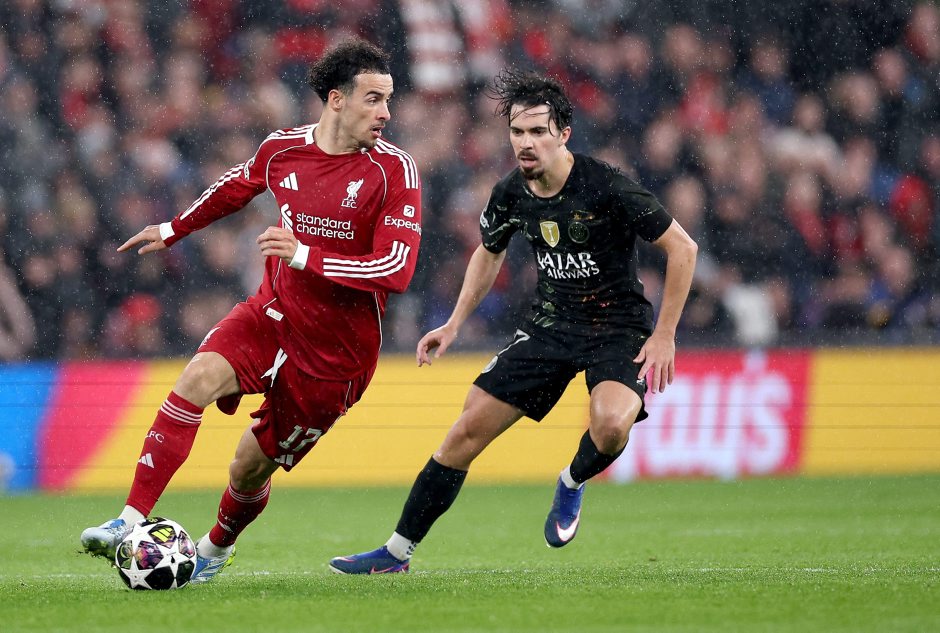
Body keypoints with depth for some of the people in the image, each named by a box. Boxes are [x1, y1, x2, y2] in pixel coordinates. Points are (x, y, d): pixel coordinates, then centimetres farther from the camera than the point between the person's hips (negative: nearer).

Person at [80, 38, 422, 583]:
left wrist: (306, 256, -29)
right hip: (272, 314, 3)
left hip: (335, 349, -3)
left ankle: (217, 548, 38)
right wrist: (174, 230, 34)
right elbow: (236, 187, 21)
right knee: (198, 378, -26)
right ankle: (131, 523, -27)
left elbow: (397, 270, -21)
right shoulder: (284, 149, -2)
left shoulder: (395, 170, -14)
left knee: (250, 468, 5)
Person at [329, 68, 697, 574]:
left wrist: (664, 335, -15)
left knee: (612, 423, -35)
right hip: (550, 323, 5)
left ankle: (572, 484, 1)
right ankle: (398, 551, 9)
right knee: (469, 428, -3)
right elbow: (488, 254, 19)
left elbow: (682, 247, -16)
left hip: (619, 327, -5)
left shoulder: (606, 187, -22)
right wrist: (455, 324, 11)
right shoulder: (510, 195, -5)